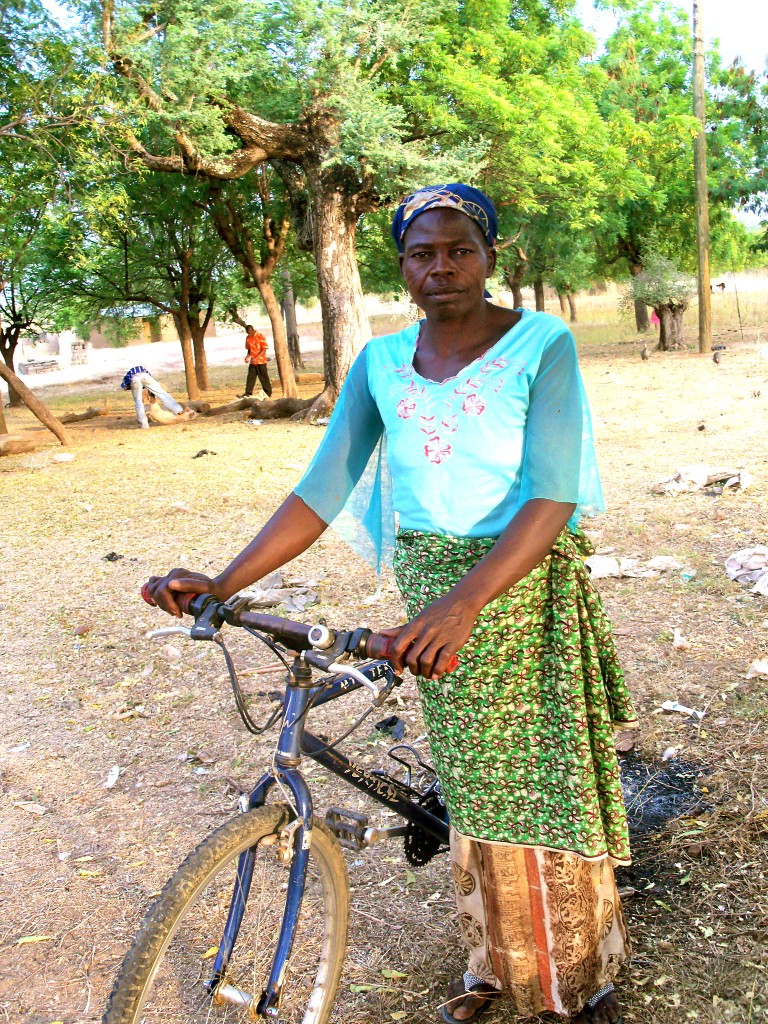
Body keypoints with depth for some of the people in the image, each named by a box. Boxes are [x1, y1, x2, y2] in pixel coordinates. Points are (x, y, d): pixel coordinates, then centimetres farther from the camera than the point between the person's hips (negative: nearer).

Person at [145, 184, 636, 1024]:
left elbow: (552, 497, -22)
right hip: (429, 585, 4)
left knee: (551, 781, 4)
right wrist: (222, 584, -11)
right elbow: (322, 491, -1)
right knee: (470, 786, 15)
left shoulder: (542, 345, -12)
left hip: (524, 581, -3)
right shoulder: (380, 363, 1)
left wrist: (466, 602, -37)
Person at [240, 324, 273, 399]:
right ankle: (248, 393, 3)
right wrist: (247, 356, -3)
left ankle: (268, 393, 9)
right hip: (252, 361, 5)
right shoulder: (248, 338, 6)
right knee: (250, 377, 2)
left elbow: (264, 349, -14)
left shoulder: (260, 336, -12)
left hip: (261, 361, -5)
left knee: (264, 377, 1)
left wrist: (256, 358, -22)